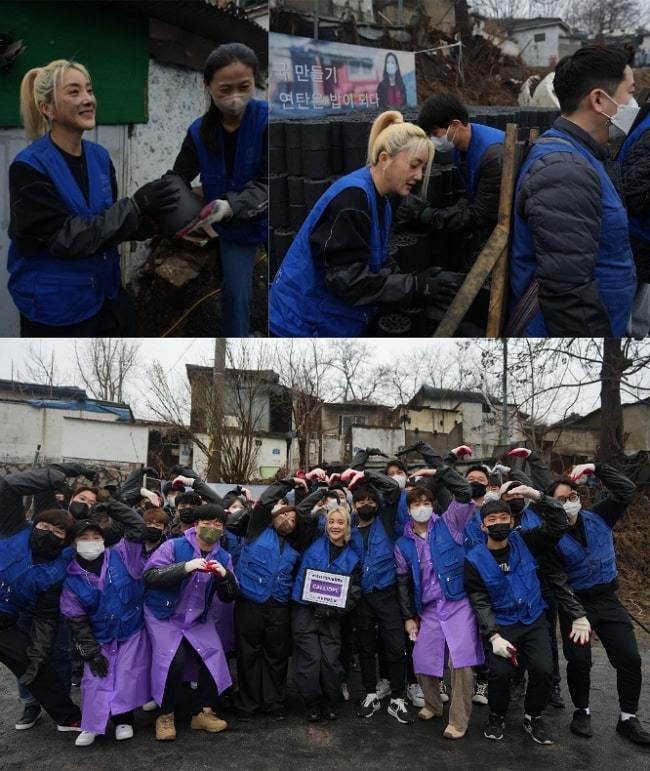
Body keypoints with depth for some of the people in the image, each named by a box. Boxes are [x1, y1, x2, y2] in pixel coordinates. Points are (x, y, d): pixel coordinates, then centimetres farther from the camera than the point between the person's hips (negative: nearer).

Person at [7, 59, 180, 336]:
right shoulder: (29, 168, -18)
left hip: (107, 294, 6)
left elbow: (110, 221, 7)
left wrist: (149, 220, -14)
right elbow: (64, 237, -25)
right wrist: (135, 206, -28)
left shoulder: (100, 156, 2)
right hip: (55, 308, -6)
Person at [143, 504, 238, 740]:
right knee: (174, 659, -22)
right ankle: (165, 716, -2)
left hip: (198, 619, 5)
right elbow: (149, 575, -25)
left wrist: (225, 576, -24)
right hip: (164, 615, -5)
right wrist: (185, 567, -36)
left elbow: (229, 597, -2)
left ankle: (203, 712, 12)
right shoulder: (173, 547, -14)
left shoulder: (223, 557, 0)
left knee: (213, 656, -9)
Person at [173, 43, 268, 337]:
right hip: (231, 228, 2)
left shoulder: (266, 119, -17)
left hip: (266, 220, -2)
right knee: (234, 293, 6)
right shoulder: (199, 131, -6)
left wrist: (231, 206, -40)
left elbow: (268, 182, -24)